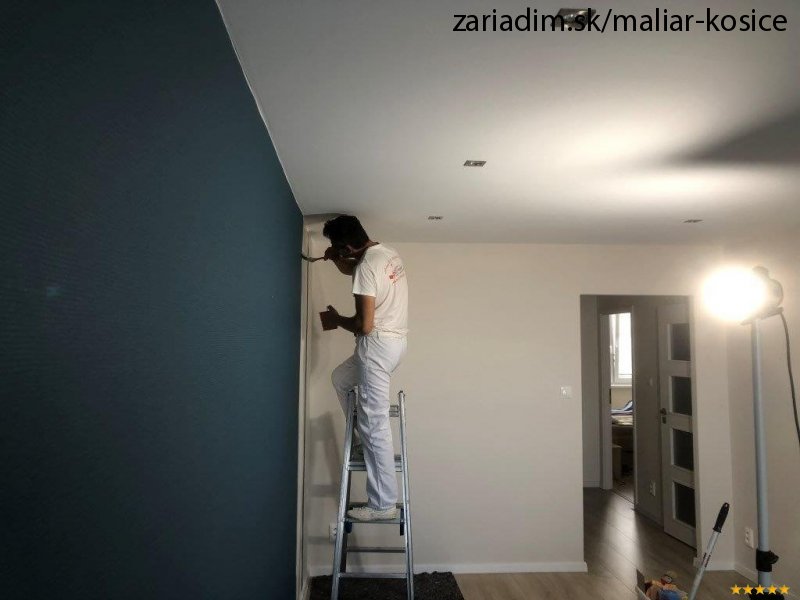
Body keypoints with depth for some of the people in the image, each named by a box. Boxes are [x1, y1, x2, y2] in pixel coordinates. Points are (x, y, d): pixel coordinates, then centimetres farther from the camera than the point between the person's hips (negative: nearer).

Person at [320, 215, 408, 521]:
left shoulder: (366, 266, -20)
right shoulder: (388, 253, 10)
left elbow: (364, 325, -22)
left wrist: (336, 320, -3)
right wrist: (334, 259, 14)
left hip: (378, 344, -10)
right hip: (394, 340, 10)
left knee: (375, 424, -5)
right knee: (340, 378, 29)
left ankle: (383, 504, 2)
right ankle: (368, 440, 30)